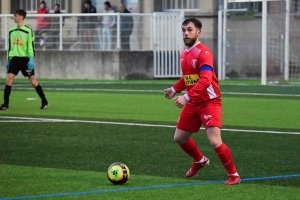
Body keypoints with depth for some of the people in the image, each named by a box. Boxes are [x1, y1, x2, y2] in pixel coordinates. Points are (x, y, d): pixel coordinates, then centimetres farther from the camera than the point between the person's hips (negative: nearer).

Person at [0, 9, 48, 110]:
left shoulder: (28, 30, -5)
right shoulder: (11, 31, 10)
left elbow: (31, 45, -8)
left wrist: (31, 59, -16)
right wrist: (8, 60, 16)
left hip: (25, 58, -4)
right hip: (14, 58, 4)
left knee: (33, 80, 0)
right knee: (9, 78, -12)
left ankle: (44, 101, 14)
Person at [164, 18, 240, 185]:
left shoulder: (203, 52, -18)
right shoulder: (184, 53, 9)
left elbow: (205, 80, -30)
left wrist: (186, 97, -35)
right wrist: (175, 89, 12)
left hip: (209, 102, -9)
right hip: (193, 103, 9)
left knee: (215, 141, -18)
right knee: (179, 138, 15)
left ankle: (233, 175, 0)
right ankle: (200, 160, 42)